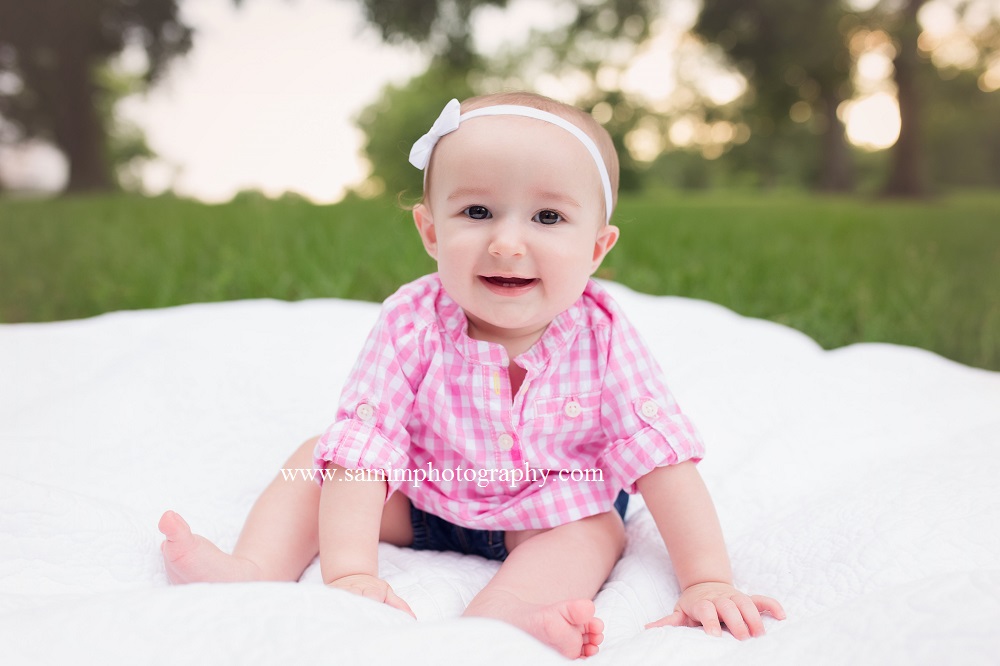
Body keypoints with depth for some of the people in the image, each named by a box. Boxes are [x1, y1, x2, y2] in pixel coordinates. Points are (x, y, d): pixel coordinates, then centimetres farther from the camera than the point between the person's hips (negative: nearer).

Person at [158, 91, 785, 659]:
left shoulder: (602, 336, -24)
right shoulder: (412, 323, -26)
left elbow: (662, 457, -22)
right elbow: (365, 449, -30)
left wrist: (708, 580, -27)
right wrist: (351, 571, -41)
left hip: (550, 514, 0)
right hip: (416, 498, 1)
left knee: (599, 528, -27)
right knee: (317, 456, -10)